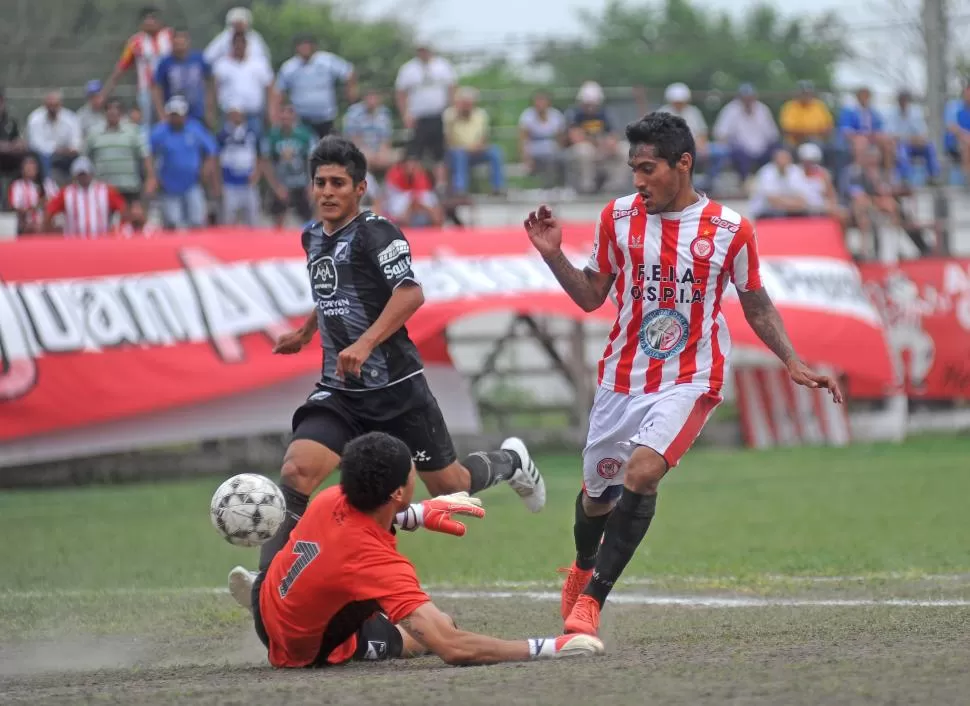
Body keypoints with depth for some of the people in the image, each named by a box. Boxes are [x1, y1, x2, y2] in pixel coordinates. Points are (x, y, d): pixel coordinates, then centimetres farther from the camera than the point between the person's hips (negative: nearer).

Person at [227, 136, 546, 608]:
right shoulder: (313, 237, 10)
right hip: (339, 392, 5)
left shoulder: (375, 233, -14)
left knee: (448, 487, 9)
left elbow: (410, 294, -28)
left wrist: (365, 343, -37)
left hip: (396, 388, -5)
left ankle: (509, 462, 41)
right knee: (296, 470, -20)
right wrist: (305, 332, 38)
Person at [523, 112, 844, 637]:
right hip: (622, 376, 3)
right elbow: (592, 296, 8)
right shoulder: (618, 217, 0)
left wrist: (793, 363, 1)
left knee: (642, 471, -27)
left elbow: (756, 304, 8)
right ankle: (583, 565, 48)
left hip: (690, 380, -3)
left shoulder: (729, 229, -5)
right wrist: (553, 256, -8)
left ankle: (591, 599, -21)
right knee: (598, 490, 12)